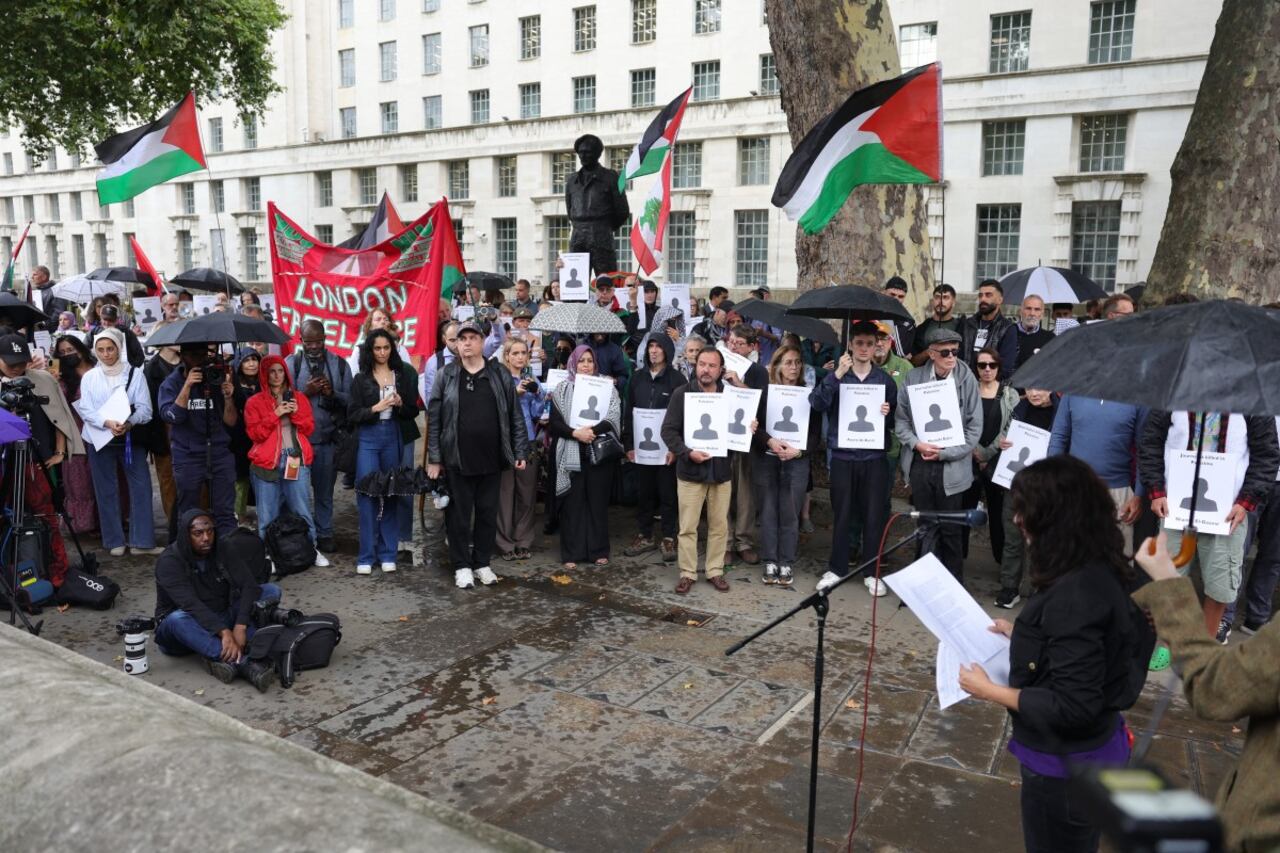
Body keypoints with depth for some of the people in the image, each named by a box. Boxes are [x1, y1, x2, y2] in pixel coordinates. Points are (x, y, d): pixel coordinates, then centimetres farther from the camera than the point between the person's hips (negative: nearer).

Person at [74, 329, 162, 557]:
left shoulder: (135, 374, 2)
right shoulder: (89, 377, 5)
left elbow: (145, 408, -4)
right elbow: (86, 410, -3)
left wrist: (129, 423, -23)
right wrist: (108, 422, -21)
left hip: (131, 438, -1)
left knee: (141, 487, -5)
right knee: (107, 491, 4)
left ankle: (142, 541, -1)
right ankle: (114, 541, 13)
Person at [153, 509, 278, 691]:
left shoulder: (220, 551, -3)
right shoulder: (169, 561, -16)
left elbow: (249, 585, -14)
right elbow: (190, 603, -30)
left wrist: (240, 627, -31)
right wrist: (224, 632, -42)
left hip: (221, 620, 5)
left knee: (271, 590, -13)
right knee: (178, 618, -39)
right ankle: (244, 663, -48)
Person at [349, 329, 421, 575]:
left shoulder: (403, 376, 8)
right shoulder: (361, 379, 4)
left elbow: (413, 412, 8)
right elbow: (352, 415, 0)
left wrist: (400, 404, -11)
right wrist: (376, 408, -13)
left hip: (395, 437, 2)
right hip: (369, 438, -1)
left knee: (391, 494, 5)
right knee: (367, 493, -5)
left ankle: (387, 553, 13)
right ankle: (366, 555, 2)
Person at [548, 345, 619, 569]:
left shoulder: (607, 388, 6)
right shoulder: (562, 389, 6)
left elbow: (614, 419, -4)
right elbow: (555, 421, 0)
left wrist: (592, 431, -19)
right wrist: (575, 433, -16)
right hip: (571, 454, 0)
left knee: (598, 501, 5)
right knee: (572, 502, 2)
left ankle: (599, 550, 15)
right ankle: (572, 552, 9)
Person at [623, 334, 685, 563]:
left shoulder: (677, 379, -4)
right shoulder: (637, 378, 9)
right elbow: (629, 413, 10)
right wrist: (628, 445, 4)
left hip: (667, 447, -4)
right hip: (641, 446, 4)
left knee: (668, 493, 3)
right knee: (643, 492, 10)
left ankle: (668, 538, 12)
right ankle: (644, 536, 21)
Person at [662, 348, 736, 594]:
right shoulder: (681, 394, -3)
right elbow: (668, 430, -6)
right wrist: (687, 453, -19)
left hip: (721, 471, 2)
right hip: (690, 470, -2)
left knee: (719, 526, 9)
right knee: (688, 526, 4)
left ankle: (715, 571, 22)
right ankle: (688, 573, 15)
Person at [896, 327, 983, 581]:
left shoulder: (967, 380, -5)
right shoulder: (914, 377, 1)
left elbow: (974, 427, -5)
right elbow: (901, 419, 5)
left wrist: (945, 453, -11)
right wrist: (917, 443, -11)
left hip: (951, 467, -2)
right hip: (920, 463, 2)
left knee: (950, 530, 6)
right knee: (926, 527, 12)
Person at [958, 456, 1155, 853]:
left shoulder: (1076, 595, -31)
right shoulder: (1099, 571, -2)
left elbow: (1072, 707, -29)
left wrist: (990, 691, -20)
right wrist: (1023, 635, 10)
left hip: (1066, 764, -9)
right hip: (1085, 750, 9)